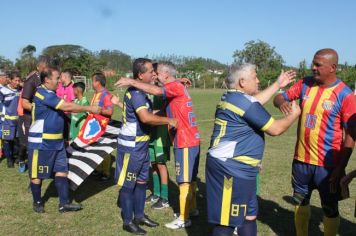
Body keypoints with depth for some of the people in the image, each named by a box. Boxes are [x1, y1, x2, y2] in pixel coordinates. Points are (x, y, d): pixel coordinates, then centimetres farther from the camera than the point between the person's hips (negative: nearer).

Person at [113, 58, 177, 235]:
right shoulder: (135, 92, -21)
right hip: (131, 146, -9)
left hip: (141, 145, 9)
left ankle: (139, 216, 29)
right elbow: (146, 118, -33)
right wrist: (168, 121, -21)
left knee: (141, 182, 17)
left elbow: (147, 115, 18)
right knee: (128, 185, 3)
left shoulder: (141, 91, 10)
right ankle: (127, 222, 14)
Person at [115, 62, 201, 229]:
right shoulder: (176, 88, 16)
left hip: (186, 142, -10)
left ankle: (184, 219, 7)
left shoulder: (176, 86, -14)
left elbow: (155, 91, -32)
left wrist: (131, 82, -26)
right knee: (190, 177, 19)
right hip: (189, 140, 10)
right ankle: (192, 209, 32)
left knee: (184, 180, -2)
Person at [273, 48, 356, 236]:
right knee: (301, 202, 19)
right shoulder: (305, 84, 2)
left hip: (327, 164, -5)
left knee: (330, 209, 11)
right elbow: (280, 97, 8)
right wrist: (282, 102, -17)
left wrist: (341, 168, -15)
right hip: (301, 158, 5)